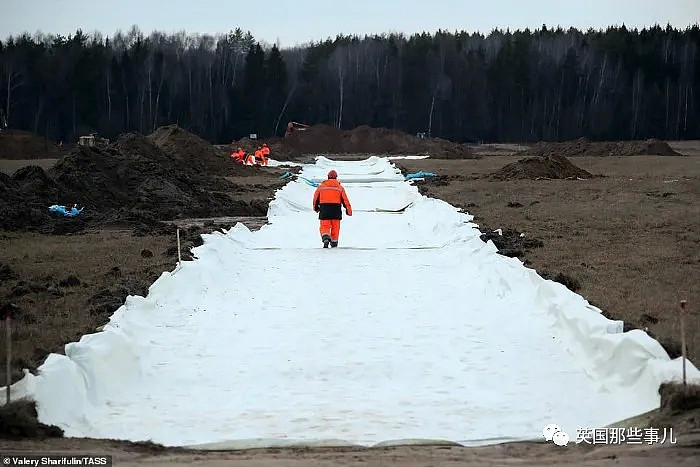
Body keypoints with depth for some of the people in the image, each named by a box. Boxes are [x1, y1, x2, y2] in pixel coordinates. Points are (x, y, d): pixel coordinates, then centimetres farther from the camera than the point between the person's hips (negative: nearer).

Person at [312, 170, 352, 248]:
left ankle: (325, 237, -30)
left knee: (324, 226, -2)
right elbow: (345, 200, 4)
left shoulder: (321, 186, 6)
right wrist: (349, 210, 12)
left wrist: (316, 207, 31)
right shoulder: (340, 188, 5)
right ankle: (334, 242, 19)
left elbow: (316, 198, 14)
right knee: (335, 227, 12)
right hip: (336, 210, 0)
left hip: (324, 209, 0)